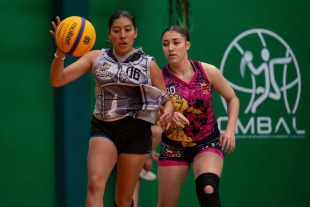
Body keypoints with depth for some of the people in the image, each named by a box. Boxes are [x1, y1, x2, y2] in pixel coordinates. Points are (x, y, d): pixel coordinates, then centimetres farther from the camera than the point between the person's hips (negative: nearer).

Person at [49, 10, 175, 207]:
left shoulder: (148, 64, 2)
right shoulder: (96, 57, 4)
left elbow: (167, 100, 9)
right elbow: (57, 80, -2)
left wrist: (168, 111, -16)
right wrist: (60, 52, -21)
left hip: (137, 131, 0)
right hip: (103, 128, 0)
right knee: (95, 185, -24)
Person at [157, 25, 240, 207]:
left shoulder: (207, 71, -9)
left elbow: (232, 99, 5)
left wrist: (230, 130, -7)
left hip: (208, 143, -1)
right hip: (173, 146, 1)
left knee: (208, 189, -30)